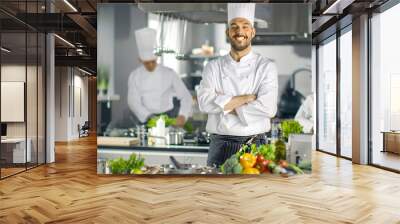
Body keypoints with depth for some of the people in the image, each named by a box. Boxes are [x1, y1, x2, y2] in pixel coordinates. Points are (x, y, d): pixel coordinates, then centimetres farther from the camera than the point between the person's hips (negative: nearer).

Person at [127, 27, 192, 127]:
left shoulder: (169, 73, 2)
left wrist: (183, 115, -17)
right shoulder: (134, 76, 5)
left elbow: (186, 96, 0)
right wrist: (148, 117, -19)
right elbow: (133, 101, -3)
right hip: (147, 119, 1)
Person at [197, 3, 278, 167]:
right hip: (220, 145, 1)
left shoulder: (266, 67, -1)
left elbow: (268, 108, -15)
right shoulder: (213, 67, 4)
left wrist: (226, 105, -11)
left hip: (255, 146, -1)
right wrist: (247, 98, -14)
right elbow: (205, 102, -11)